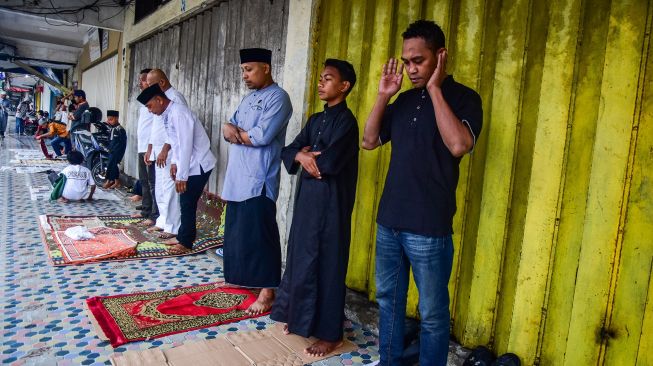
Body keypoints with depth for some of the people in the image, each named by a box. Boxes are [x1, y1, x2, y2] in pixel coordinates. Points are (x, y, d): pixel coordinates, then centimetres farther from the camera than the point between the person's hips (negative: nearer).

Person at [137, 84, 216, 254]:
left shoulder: (178, 113, -22)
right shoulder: (169, 114, 7)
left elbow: (186, 146, -25)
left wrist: (182, 176, -22)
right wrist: (174, 162, 11)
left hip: (198, 165, -9)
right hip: (190, 164, 9)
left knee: (188, 204, 0)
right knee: (185, 203, 16)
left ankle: (186, 243, 12)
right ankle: (182, 236, 28)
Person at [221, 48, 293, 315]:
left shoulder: (278, 97, -9)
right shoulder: (248, 98, 19)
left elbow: (262, 136, -20)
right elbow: (228, 130, 14)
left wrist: (236, 132, -4)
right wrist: (229, 130, -10)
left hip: (258, 181, -9)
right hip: (237, 178, 9)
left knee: (260, 235, -4)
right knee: (237, 232, 16)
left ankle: (267, 292, 7)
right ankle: (242, 278, 32)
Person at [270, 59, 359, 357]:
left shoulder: (346, 121, -12)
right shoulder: (315, 120, 14)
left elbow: (328, 164, -24)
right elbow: (288, 151, 9)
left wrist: (306, 156, -5)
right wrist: (302, 155, -13)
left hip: (330, 202, -8)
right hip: (307, 198, 8)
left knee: (327, 265, 0)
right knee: (301, 258, 15)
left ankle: (330, 333, 14)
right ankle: (301, 318, 33)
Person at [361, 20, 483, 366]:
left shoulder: (463, 98, -6)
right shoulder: (405, 99, 10)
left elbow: (459, 145, -25)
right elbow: (369, 140, 9)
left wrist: (435, 89, -19)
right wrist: (383, 96, -1)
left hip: (429, 228, -6)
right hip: (389, 221, 6)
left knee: (432, 312, 8)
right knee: (388, 300, 19)